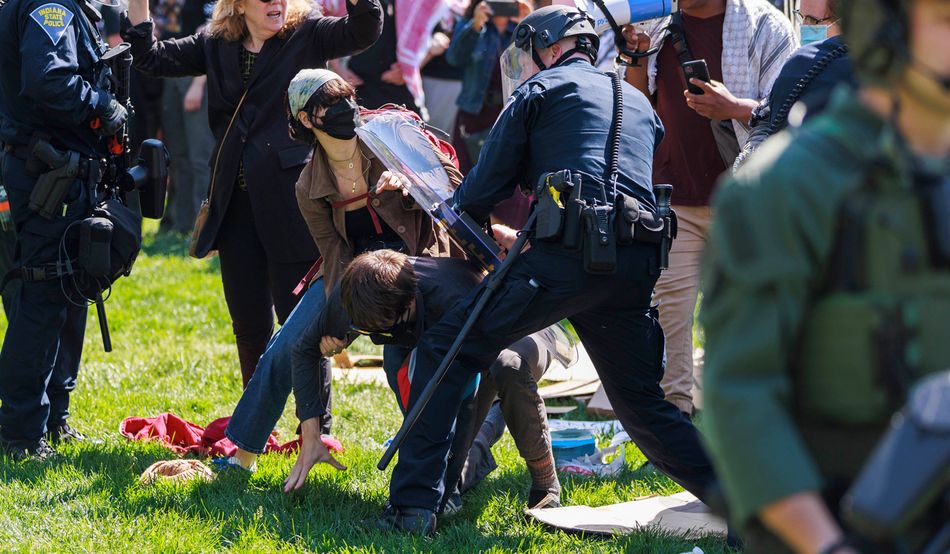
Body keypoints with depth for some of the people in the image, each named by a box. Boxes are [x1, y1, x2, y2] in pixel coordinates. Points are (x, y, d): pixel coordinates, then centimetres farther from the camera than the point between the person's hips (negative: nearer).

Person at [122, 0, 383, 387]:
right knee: (249, 326, 12)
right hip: (236, 205, 5)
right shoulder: (215, 45, 12)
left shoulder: (308, 35, 0)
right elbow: (150, 57, 11)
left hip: (291, 201, -5)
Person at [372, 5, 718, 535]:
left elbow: (481, 190, 9)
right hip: (637, 266, 6)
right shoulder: (640, 104, 31)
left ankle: (414, 505, -6)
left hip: (568, 257, -6)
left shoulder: (539, 91, 12)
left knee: (445, 350, 4)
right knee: (645, 406, 20)